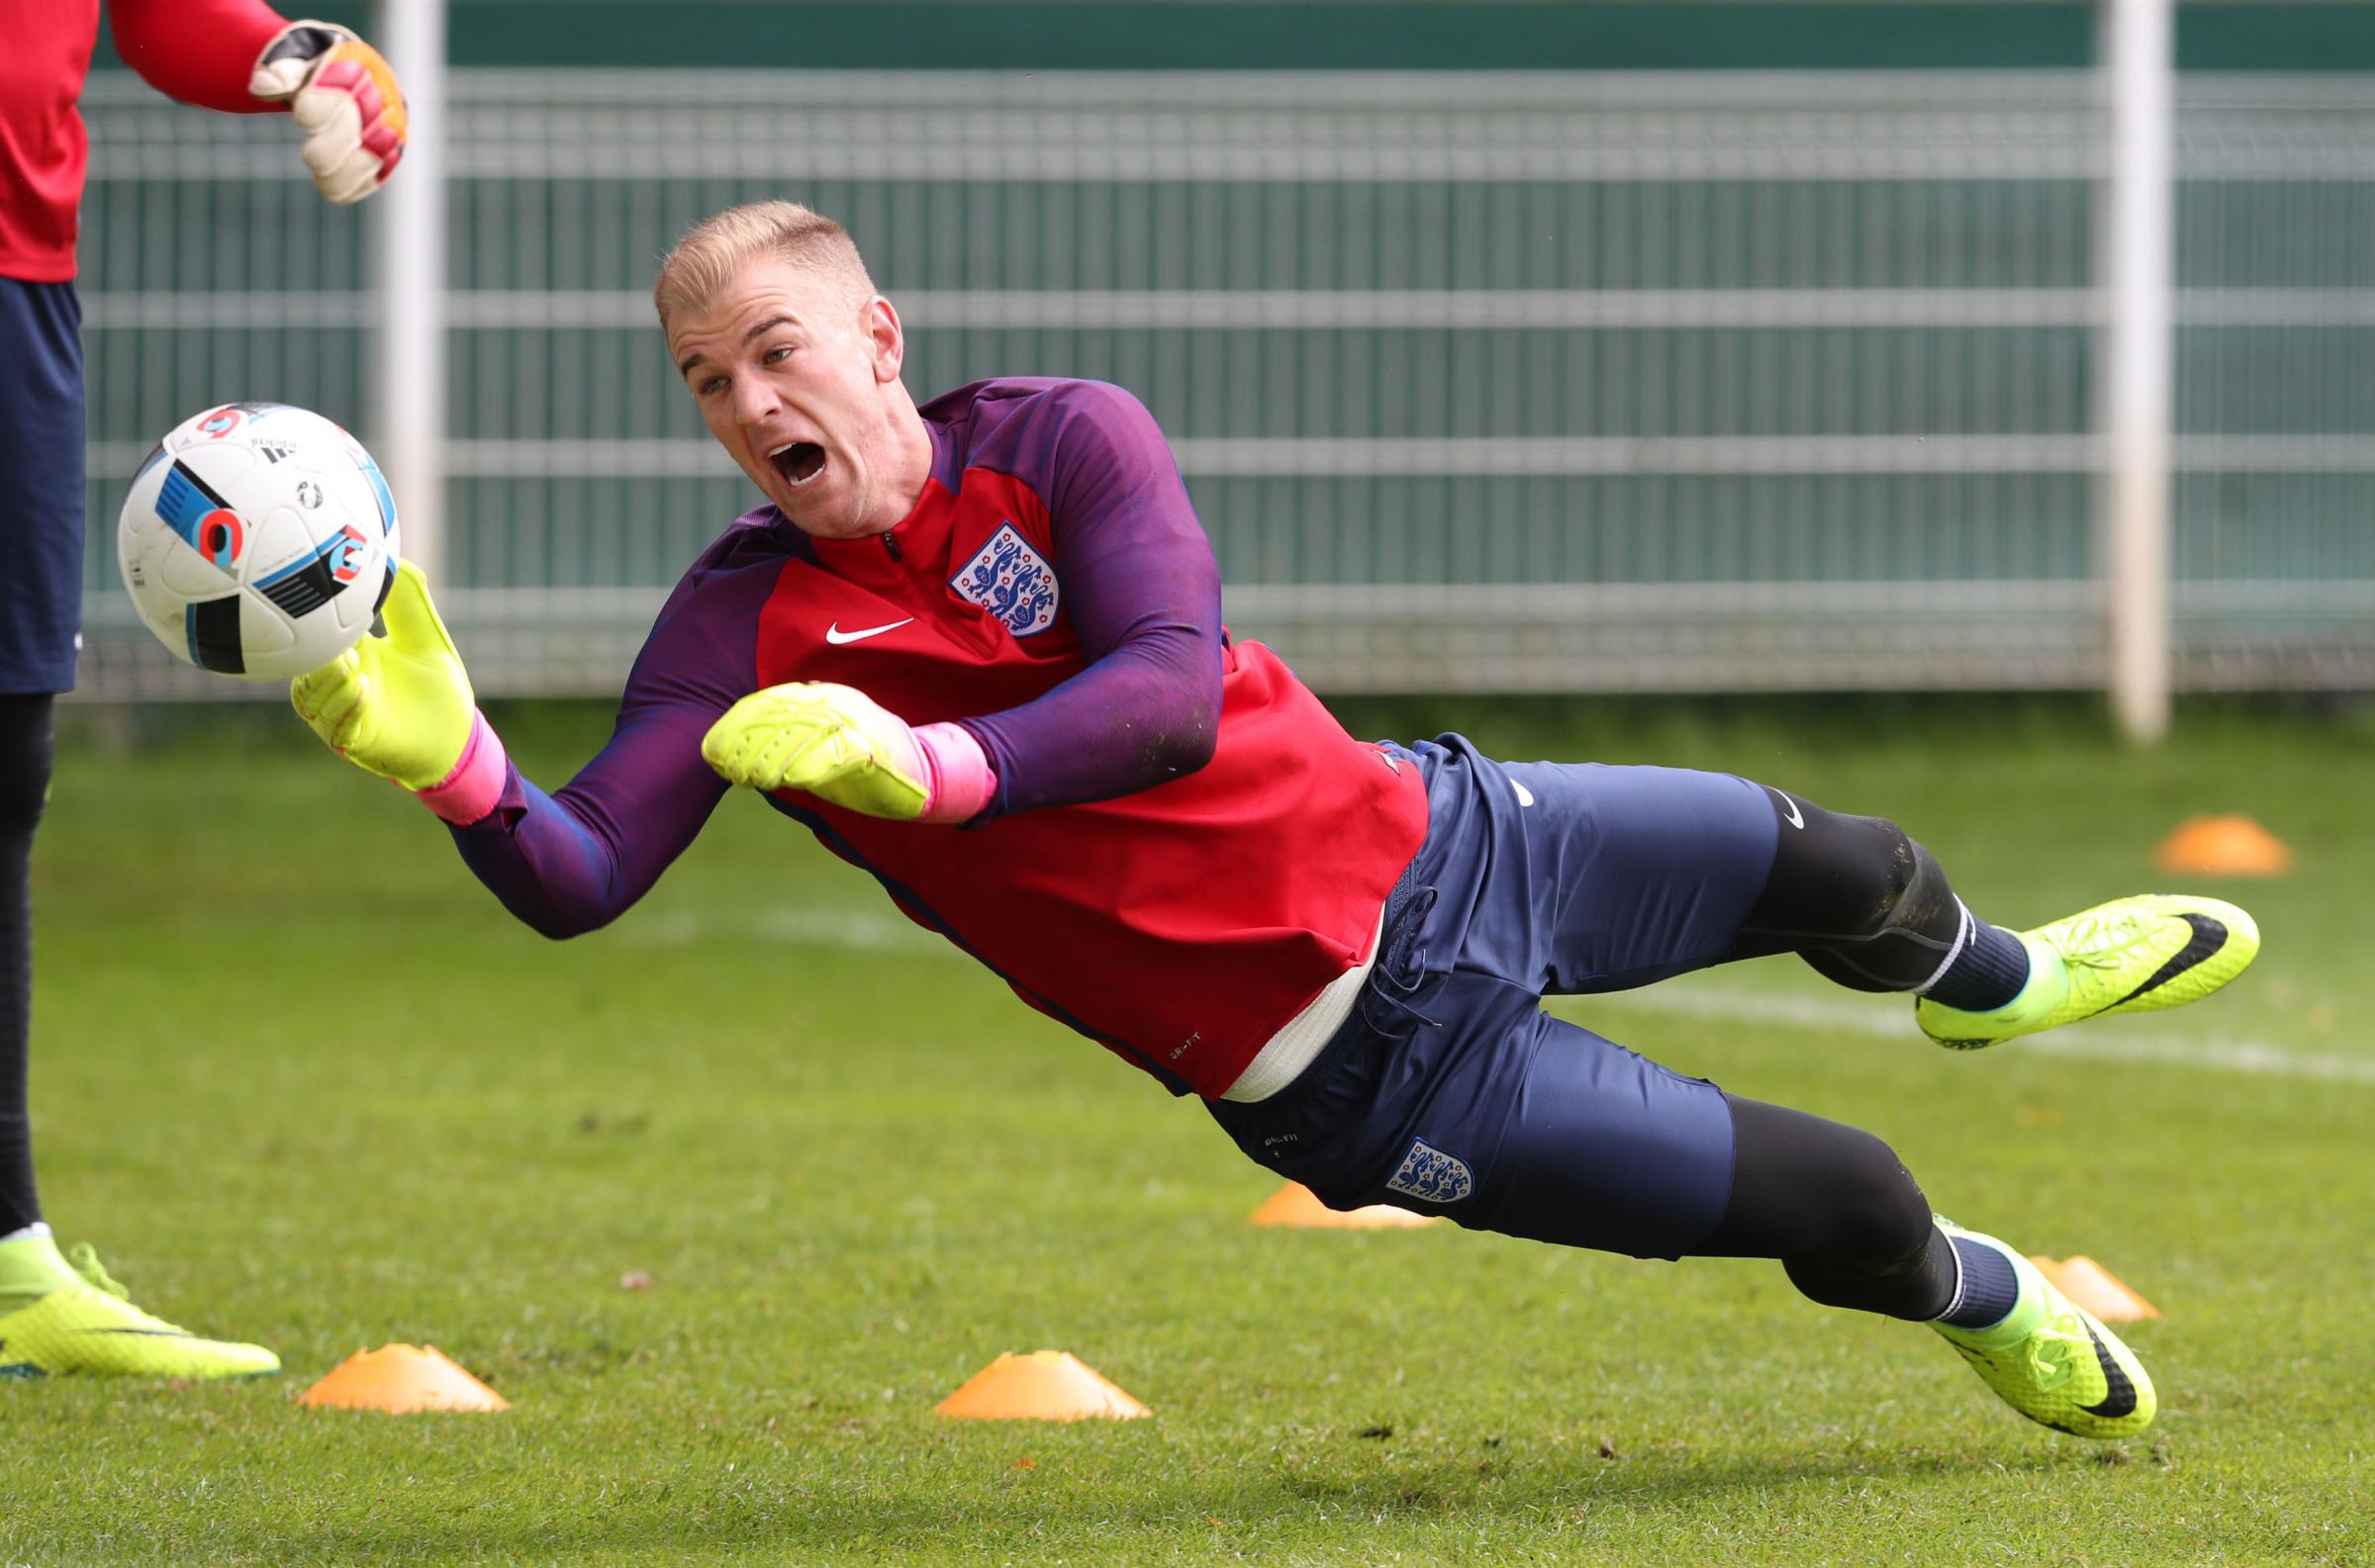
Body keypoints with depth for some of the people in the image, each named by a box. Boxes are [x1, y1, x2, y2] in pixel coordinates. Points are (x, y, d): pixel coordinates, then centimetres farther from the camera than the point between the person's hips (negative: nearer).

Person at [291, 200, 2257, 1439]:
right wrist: (448, 760, -47)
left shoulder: (1061, 441, -14)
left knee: (1832, 868, 26)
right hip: (1356, 1062, -3)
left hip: (1430, 839, 3)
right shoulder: (746, 629, -16)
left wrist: (920, 768, -43)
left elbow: (1171, 687, -29)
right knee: (1836, 1201, 2)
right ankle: (1988, 1301, 40)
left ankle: (1991, 979, 65)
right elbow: (578, 880, -26)